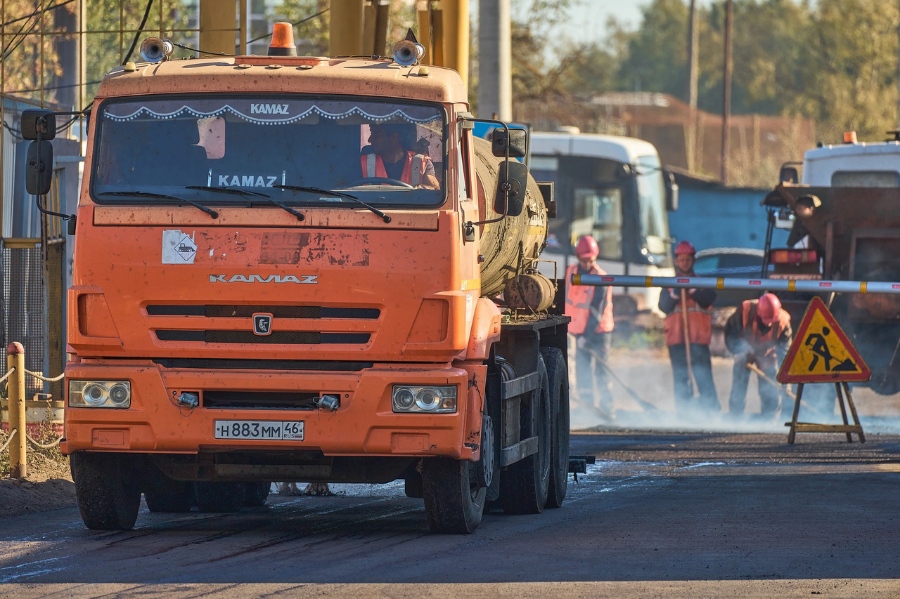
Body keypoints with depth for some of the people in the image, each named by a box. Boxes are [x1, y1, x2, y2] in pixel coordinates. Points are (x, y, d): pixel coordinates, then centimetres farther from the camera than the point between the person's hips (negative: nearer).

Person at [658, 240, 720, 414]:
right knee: (680, 379, 1)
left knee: (704, 376, -10)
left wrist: (691, 289, -17)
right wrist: (675, 293, -14)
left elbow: (708, 300, -5)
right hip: (676, 338, 2)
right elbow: (664, 306, 1)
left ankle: (711, 412, -12)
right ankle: (683, 412, 3)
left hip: (699, 337, -2)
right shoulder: (669, 285, 15)